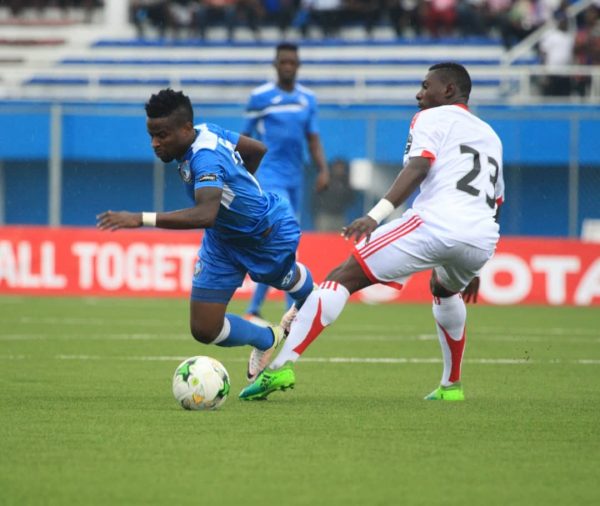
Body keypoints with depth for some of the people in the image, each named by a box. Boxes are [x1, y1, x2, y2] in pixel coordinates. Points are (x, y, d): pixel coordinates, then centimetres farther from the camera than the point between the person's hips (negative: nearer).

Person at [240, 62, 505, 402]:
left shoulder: (432, 118, 12)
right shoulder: (490, 136, 33)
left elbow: (418, 167, -8)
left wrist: (378, 214, -20)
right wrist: (472, 270, 44)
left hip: (435, 222, -7)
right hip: (483, 241, 7)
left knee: (342, 279, -4)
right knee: (445, 290, 41)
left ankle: (283, 365, -18)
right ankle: (451, 386, 41)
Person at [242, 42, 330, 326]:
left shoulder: (307, 99, 10)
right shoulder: (260, 97, -3)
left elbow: (313, 139, 12)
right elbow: (246, 139, 3)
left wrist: (323, 169, -3)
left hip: (295, 180, 6)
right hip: (270, 178, -6)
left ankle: (253, 310, 20)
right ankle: (295, 311, -18)